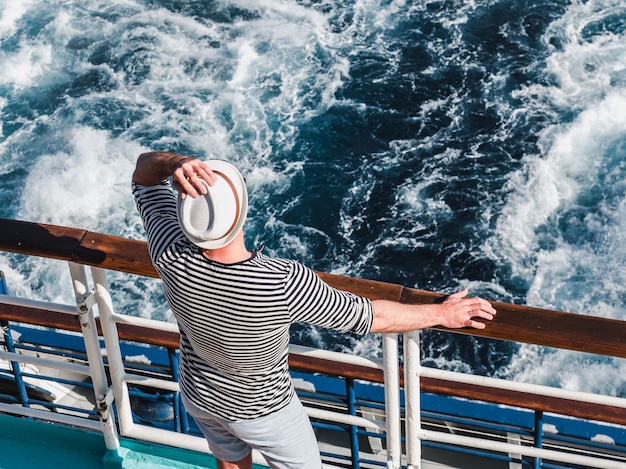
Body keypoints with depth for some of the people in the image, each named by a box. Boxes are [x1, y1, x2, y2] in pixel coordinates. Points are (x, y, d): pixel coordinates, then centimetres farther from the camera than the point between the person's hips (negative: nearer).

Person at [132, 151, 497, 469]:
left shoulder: (170, 257, -34)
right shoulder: (284, 284, -43)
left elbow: (144, 168, -20)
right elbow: (370, 317, -27)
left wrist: (177, 163, -45)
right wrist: (443, 313, -12)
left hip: (199, 395, 3)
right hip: (261, 409, -3)